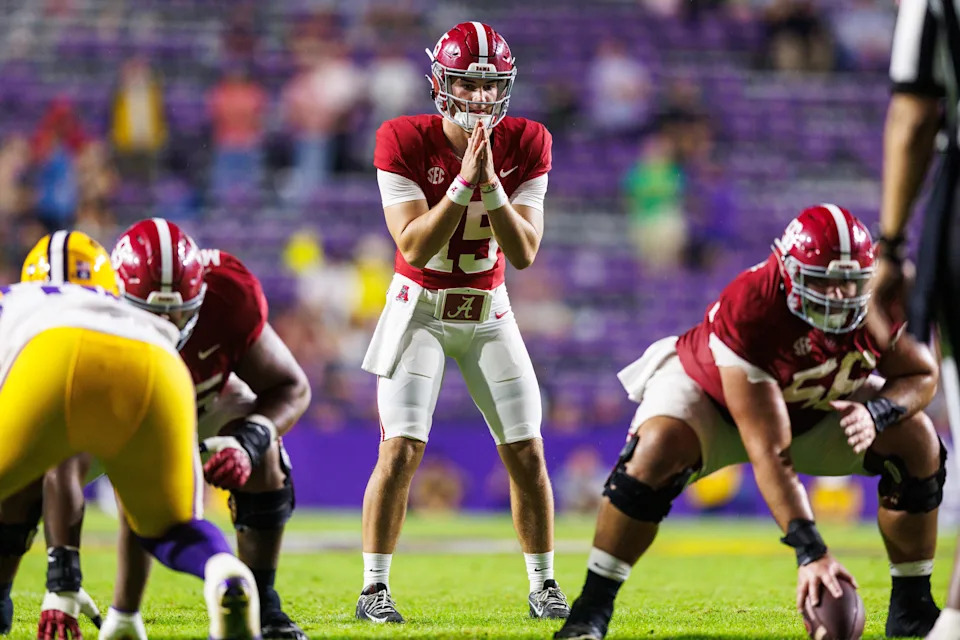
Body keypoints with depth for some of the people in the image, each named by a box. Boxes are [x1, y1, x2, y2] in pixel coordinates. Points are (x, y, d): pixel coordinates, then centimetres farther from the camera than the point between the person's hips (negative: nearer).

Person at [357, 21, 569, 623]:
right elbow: (415, 247, -24)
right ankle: (375, 586, -4)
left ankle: (544, 585, 11)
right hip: (419, 308, -3)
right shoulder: (405, 141, -17)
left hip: (488, 312, 3)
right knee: (401, 449, -13)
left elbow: (524, 253, -16)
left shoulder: (526, 145, -10)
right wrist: (463, 181, -33)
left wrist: (490, 183, -30)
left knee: (526, 451, -1)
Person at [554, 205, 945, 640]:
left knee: (918, 441, -16)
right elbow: (768, 454, -44)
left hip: (821, 403, 4)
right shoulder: (749, 310, -42)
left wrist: (875, 412, -36)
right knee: (657, 451, -34)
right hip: (710, 390, -4)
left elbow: (922, 375, -12)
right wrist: (809, 550, -51)